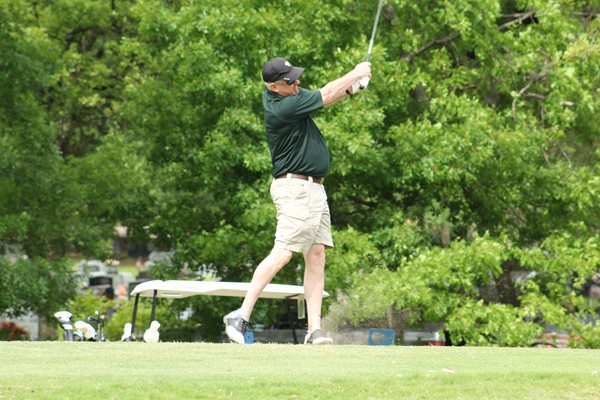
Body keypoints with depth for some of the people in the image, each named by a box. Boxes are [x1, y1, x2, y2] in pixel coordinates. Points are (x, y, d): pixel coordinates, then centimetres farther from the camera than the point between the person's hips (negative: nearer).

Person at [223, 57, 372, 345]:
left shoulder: (292, 94, 7)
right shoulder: (280, 108, -20)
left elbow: (323, 97, 18)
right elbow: (325, 96, -12)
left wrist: (348, 87, -4)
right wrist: (356, 73, 2)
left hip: (315, 190, 10)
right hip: (294, 188, -10)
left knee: (317, 256, 2)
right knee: (282, 253, -15)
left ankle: (314, 329, -2)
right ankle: (241, 316, -15)